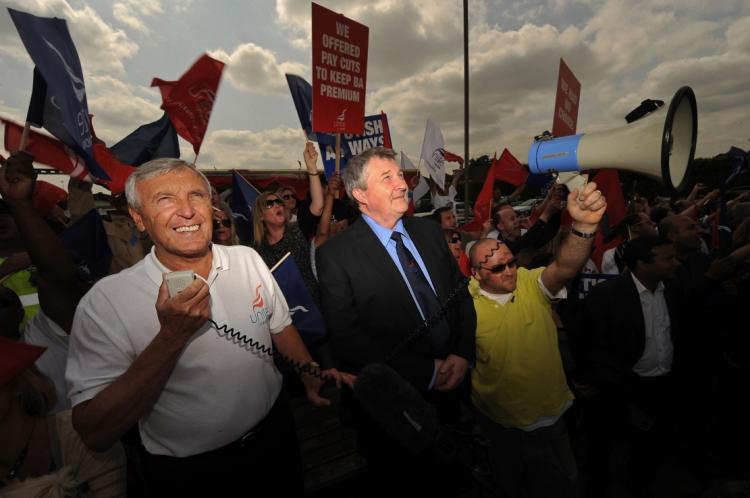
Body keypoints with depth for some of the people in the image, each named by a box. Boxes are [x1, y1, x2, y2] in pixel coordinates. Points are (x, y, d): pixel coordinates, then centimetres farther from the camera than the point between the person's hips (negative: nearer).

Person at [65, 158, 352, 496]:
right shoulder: (106, 301, -19)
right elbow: (95, 435, -21)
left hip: (274, 432, 4)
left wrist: (310, 373, -8)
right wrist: (171, 337, -31)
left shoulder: (248, 259, -8)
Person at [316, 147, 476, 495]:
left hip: (449, 387, 5)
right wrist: (424, 372, -20)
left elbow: (461, 293, 5)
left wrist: (463, 353, -10)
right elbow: (346, 337, -21)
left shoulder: (429, 232, 2)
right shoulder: (335, 254, -16)